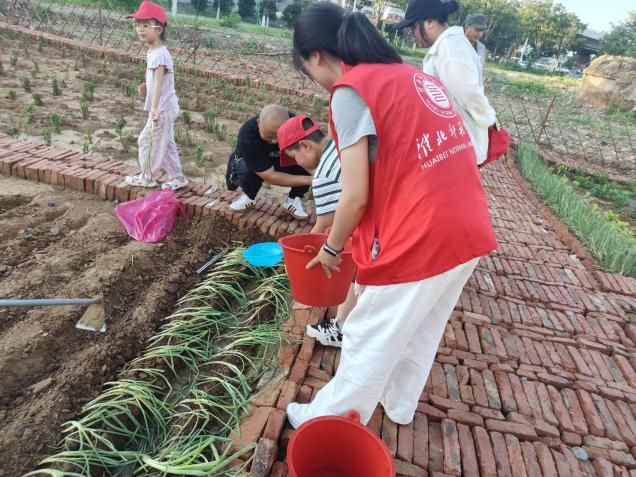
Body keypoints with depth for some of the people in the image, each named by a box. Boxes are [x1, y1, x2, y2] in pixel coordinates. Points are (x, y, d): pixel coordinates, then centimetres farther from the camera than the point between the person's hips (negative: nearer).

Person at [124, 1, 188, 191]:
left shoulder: (159, 54, -19)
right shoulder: (154, 52, 12)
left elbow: (159, 83, -28)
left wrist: (153, 109, -34)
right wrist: (146, 88, 6)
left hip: (162, 109, -10)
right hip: (167, 108, 10)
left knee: (147, 140, 2)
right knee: (165, 143, 14)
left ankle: (148, 177, 17)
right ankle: (177, 177, 21)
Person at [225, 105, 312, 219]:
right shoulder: (247, 134, -37)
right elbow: (270, 176, -38)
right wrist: (308, 179, -41)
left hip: (281, 161, 2)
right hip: (248, 162, -2)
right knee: (246, 170, -39)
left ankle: (293, 199, -5)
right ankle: (249, 196, -5)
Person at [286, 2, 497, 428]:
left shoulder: (350, 90, -10)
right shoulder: (414, 75, 14)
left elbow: (356, 197, -14)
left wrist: (331, 249, 4)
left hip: (419, 242, -8)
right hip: (470, 232, 8)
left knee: (368, 344, 11)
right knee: (421, 332, 26)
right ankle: (398, 405, 48)